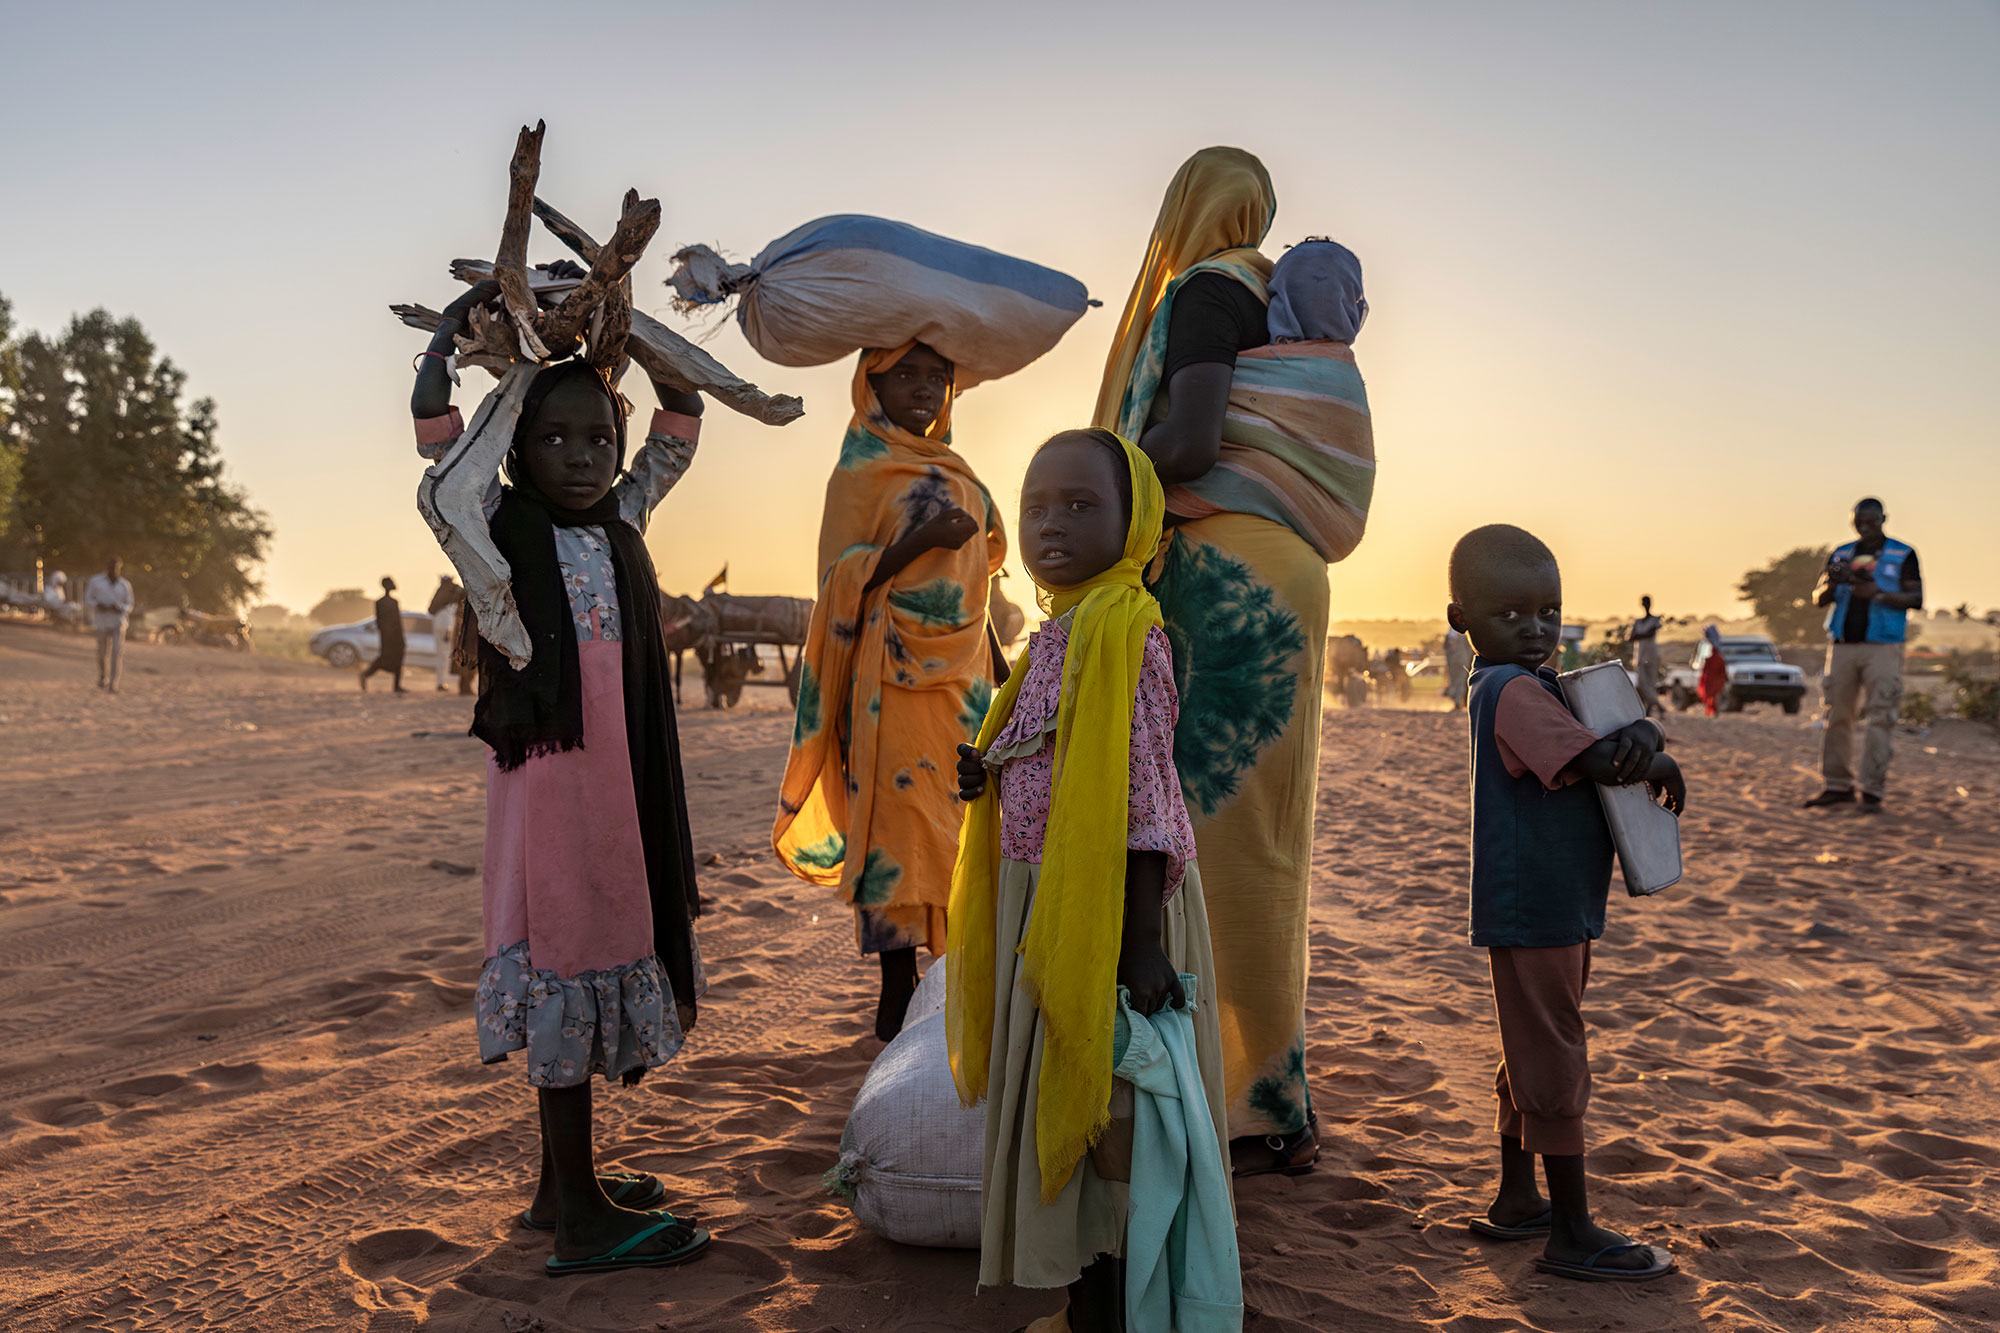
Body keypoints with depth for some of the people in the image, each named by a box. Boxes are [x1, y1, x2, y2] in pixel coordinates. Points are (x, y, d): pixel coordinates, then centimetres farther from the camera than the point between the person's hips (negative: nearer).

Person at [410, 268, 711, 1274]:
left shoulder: (621, 518, 13)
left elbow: (681, 423, 18)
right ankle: (580, 1217, 4)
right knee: (565, 962, -4)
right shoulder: (501, 523, 0)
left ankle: (564, 1182, 26)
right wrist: (468, 309, -2)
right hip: (547, 766, -6)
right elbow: (432, 415, -8)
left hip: (625, 773, 6)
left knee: (602, 958, 12)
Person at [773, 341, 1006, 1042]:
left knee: (958, 819, 6)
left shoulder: (952, 470, 19)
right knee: (901, 815, -7)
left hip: (960, 670, 7)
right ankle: (898, 991, 0)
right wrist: (920, 539, -22)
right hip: (897, 674, -7)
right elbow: (844, 576, -9)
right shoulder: (860, 472, -1)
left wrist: (991, 664, 21)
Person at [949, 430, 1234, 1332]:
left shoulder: (1122, 632, -15)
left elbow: (1142, 793, -21)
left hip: (1104, 909, -9)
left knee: (1102, 1114, 1)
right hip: (1045, 909, 9)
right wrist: (988, 775, 4)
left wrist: (1141, 944, -24)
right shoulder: (1057, 636, 11)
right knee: (1057, 1107, 17)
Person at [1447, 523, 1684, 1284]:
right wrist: (1660, 770, -7)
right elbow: (1598, 764, -27)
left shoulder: (1538, 684, 12)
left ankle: (1516, 1204, 31)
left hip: (1558, 906, 10)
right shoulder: (1513, 690, -18)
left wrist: (1641, 736, -17)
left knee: (1532, 1059, 19)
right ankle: (1572, 1235, 9)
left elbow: (1620, 740, 7)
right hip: (1532, 909, -10)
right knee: (1556, 1069, -1)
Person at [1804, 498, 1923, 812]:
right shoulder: (1841, 554, 15)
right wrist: (1830, 583, -11)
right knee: (1837, 716, 3)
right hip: (1842, 645, 4)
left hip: (1883, 647, -3)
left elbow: (1916, 599, -1)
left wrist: (1878, 594, -16)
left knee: (1880, 719, -8)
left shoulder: (1903, 555, 5)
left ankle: (1873, 791, -6)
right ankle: (1838, 786, 8)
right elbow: (1819, 599, 11)